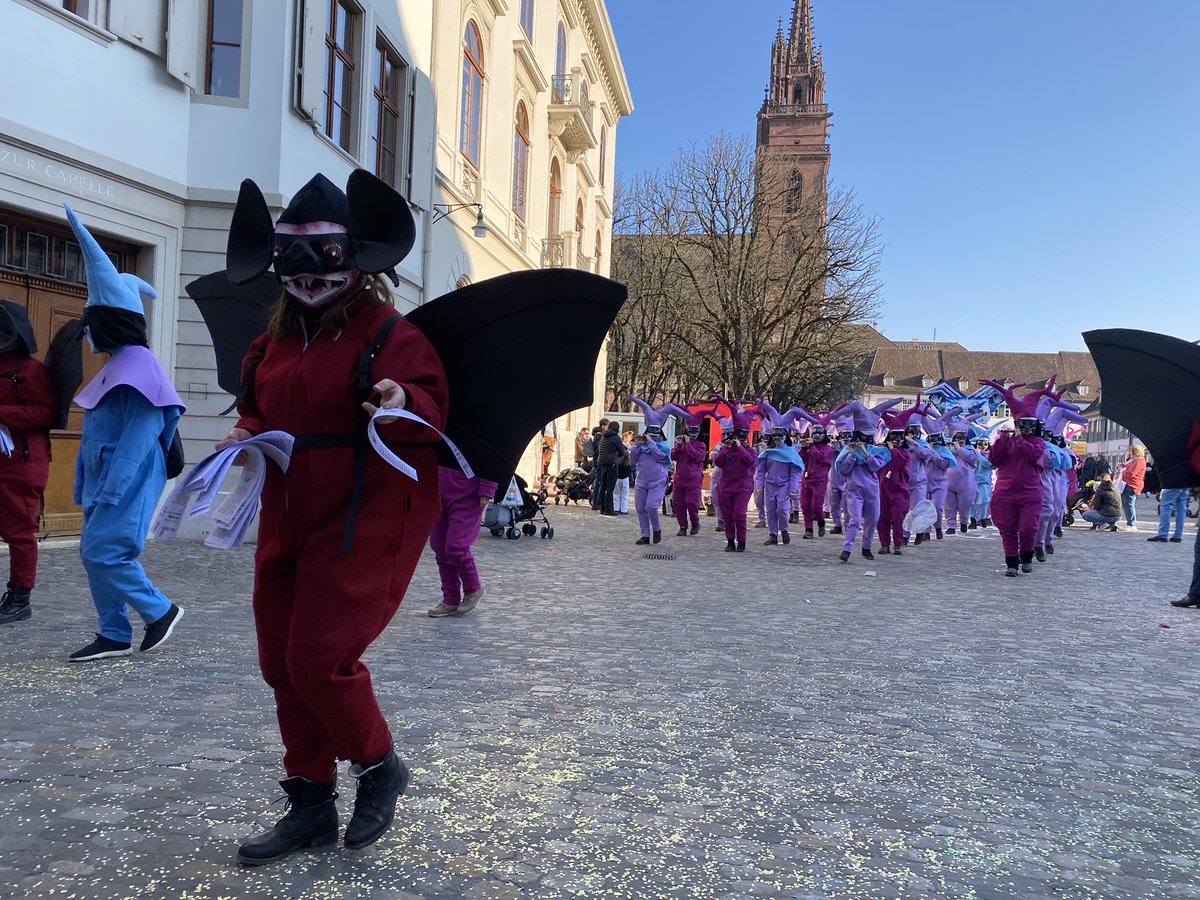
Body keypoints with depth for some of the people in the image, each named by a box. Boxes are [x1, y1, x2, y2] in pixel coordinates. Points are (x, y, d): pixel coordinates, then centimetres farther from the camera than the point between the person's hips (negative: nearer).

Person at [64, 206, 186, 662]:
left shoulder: (137, 364, -15)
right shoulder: (115, 365, 14)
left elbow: (140, 434, -19)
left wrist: (111, 490, -20)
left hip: (127, 481, -9)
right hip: (107, 479, 9)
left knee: (102, 551, -9)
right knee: (95, 553, 9)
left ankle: (160, 611, 6)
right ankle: (114, 635, 16)